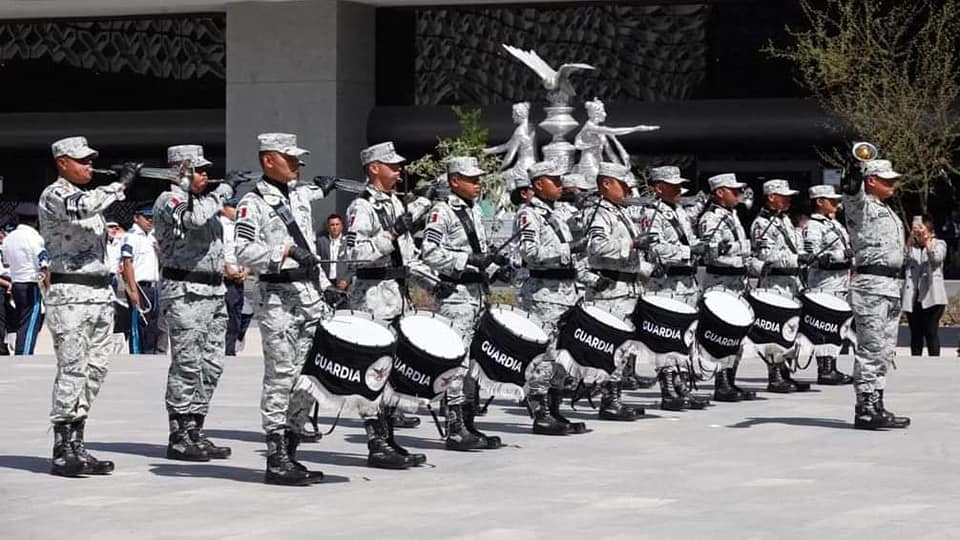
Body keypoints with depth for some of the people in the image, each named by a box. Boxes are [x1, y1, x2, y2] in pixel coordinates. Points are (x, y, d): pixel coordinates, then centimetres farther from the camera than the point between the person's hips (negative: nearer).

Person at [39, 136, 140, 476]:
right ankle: (62, 451, -8)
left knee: (95, 369, 6)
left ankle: (76, 444, 11)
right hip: (70, 294, -9)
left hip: (100, 293, 9)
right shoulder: (54, 196, -7)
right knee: (72, 370, -10)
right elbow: (81, 208, -30)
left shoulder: (88, 194, 20)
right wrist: (121, 184, -22)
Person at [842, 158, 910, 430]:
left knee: (885, 350, 12)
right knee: (871, 348, -10)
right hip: (871, 286, -10)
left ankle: (875, 404, 18)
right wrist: (858, 167, -45)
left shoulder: (888, 211, 22)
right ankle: (866, 409, -10)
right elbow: (851, 189, -29)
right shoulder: (860, 206, -6)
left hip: (892, 287, 10)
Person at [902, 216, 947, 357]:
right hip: (912, 296, 3)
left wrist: (926, 240, -17)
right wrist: (910, 239, -10)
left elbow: (936, 258, -14)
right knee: (915, 334, 6)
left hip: (931, 296, -3)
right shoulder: (911, 246, 16)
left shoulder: (939, 244, 8)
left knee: (931, 332, -7)